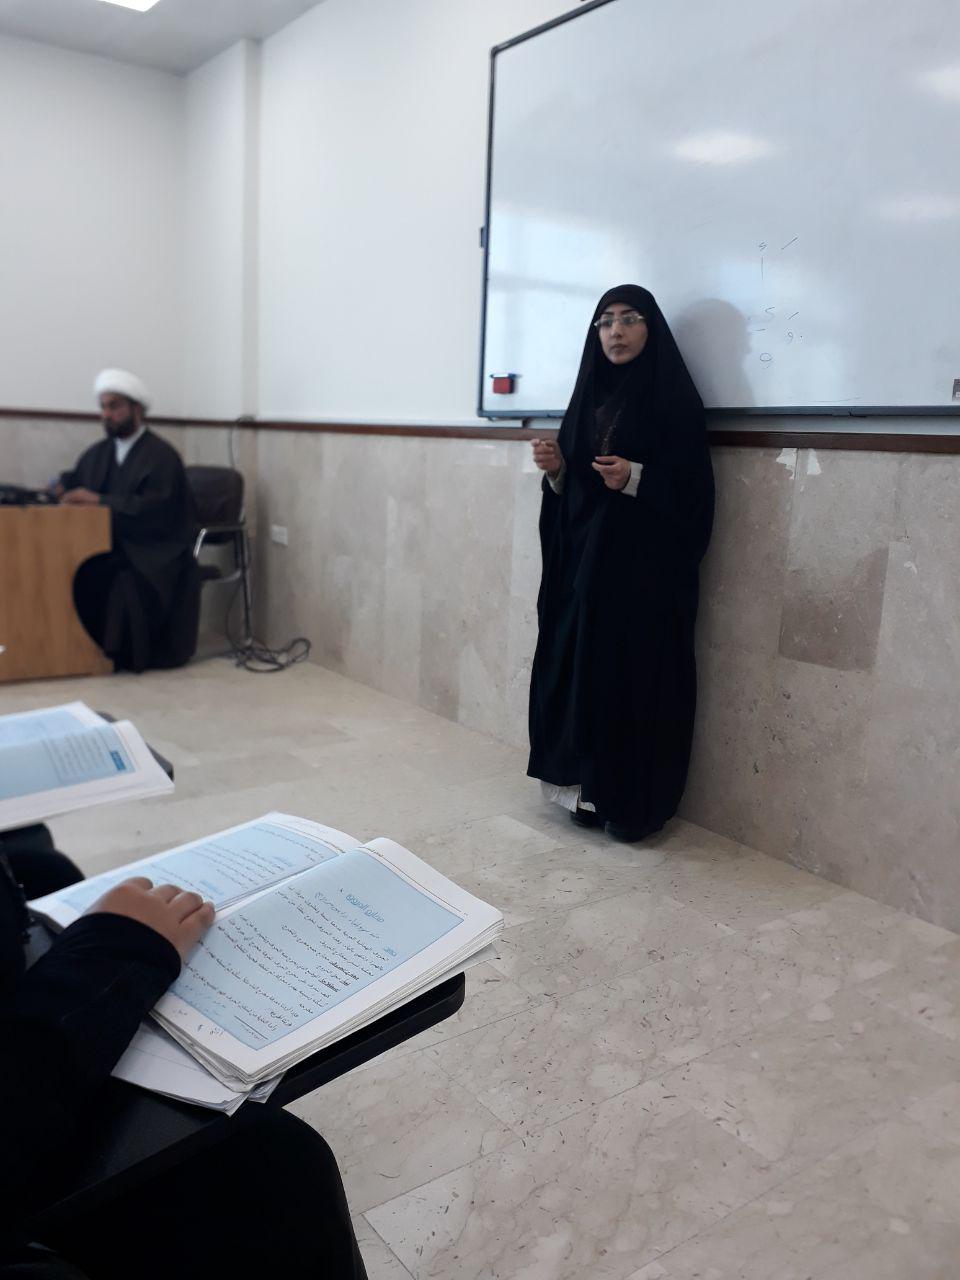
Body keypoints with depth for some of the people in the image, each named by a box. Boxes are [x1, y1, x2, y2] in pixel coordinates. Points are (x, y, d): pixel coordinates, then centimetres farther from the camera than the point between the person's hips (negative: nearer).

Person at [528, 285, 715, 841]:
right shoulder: (591, 392, 14)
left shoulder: (672, 394, -5)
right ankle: (588, 787, 19)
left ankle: (633, 801, 8)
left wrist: (636, 477, -23)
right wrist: (557, 468, -4)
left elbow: (695, 486, -9)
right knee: (579, 670, 6)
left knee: (635, 677, -3)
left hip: (645, 563, -6)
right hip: (583, 557, 6)